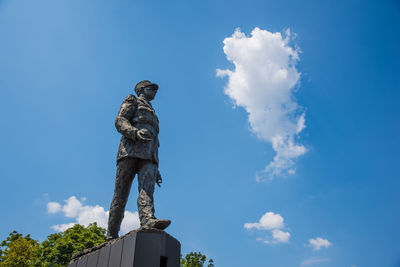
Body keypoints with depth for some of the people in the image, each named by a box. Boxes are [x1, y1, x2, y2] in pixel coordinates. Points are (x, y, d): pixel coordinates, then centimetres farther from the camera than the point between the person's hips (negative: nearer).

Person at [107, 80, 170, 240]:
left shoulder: (152, 115, 38)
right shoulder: (132, 101, 20)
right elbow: (119, 121, 1)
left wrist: (156, 170, 22)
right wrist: (136, 132, -22)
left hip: (148, 155, 5)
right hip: (130, 149, -5)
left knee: (147, 188, -22)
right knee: (121, 193, -9)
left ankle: (148, 221, -44)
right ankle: (111, 236, -7)